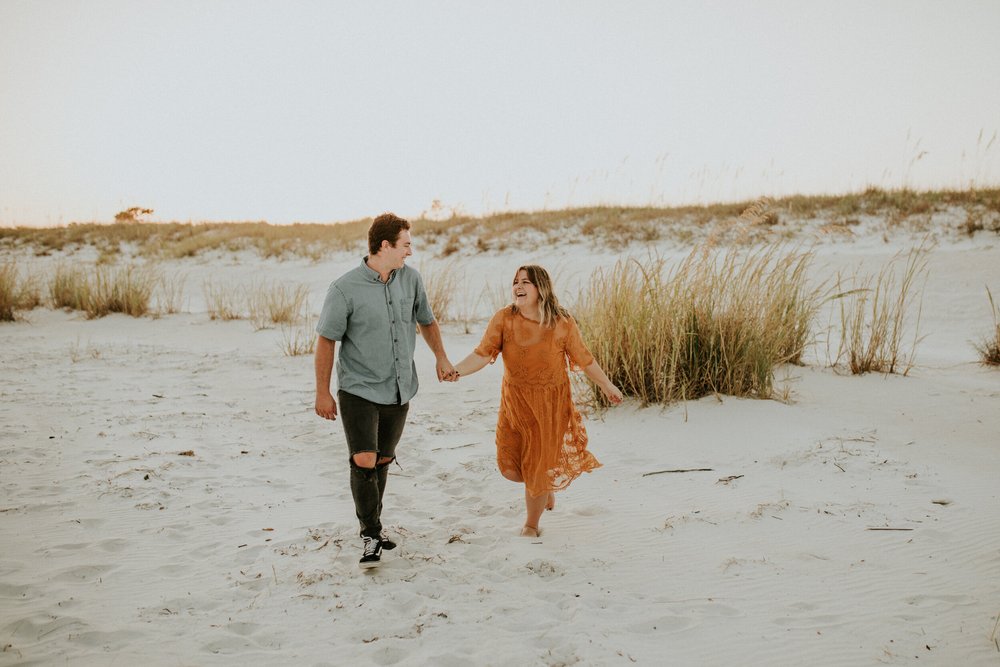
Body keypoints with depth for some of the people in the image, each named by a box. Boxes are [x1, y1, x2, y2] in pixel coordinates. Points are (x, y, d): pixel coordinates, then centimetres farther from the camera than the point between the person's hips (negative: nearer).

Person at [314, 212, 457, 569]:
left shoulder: (410, 278, -1)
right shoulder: (345, 289, -16)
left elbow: (426, 320, 16)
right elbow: (326, 340, -9)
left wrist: (441, 358, 7)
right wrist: (322, 392, -7)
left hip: (399, 391, 5)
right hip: (359, 390, -5)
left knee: (383, 460, 15)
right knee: (364, 461, -14)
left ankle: (372, 522, 33)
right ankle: (371, 534, 2)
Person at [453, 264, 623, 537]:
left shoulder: (562, 323, -13)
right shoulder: (503, 319, -10)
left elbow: (584, 359, -1)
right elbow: (482, 354, -17)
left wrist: (607, 386, 9)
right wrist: (455, 370, -34)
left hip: (549, 404, -2)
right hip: (514, 401, 2)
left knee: (538, 468, 4)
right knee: (509, 466, 5)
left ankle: (531, 525, 29)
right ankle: (547, 486, 40)